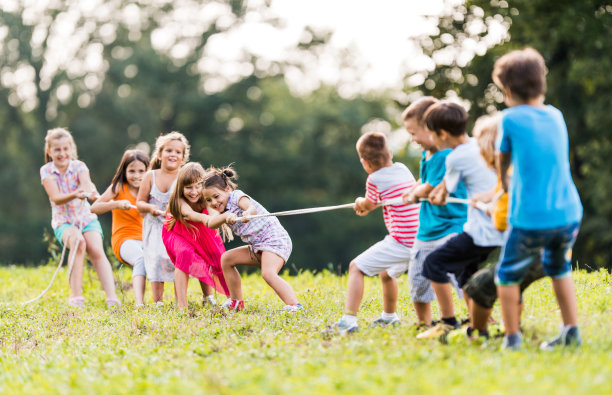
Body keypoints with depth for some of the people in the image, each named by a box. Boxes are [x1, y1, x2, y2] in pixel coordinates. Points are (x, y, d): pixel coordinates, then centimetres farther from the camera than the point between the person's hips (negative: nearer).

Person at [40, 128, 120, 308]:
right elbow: (55, 198, -19)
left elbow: (87, 184, -25)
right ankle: (76, 296, -29)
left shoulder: (79, 166, -5)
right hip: (63, 221, -1)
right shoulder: (47, 171, -6)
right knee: (77, 241, -32)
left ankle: (111, 296, -29)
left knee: (97, 250, -23)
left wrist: (90, 192, -50)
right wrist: (75, 195, -39)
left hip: (86, 217, 1)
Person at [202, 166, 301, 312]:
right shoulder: (224, 210, 15)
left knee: (268, 273, -31)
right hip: (258, 247, 9)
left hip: (275, 239, -9)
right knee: (226, 259, 13)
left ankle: (294, 305, -44)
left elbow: (251, 207, -30)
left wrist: (247, 214, -54)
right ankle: (236, 302, 20)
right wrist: (226, 216, -28)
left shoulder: (236, 196, -7)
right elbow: (210, 223, -7)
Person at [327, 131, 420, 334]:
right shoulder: (403, 169, 12)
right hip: (420, 240, 8)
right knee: (386, 273, 32)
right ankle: (389, 317, 51)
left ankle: (349, 320, -16)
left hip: (401, 243, -8)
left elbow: (368, 205, 10)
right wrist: (365, 205, 34)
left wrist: (359, 203, 33)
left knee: (356, 267, -5)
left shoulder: (375, 179, -9)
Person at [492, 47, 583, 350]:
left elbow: (502, 163, 11)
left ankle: (512, 338, 8)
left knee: (508, 275, 11)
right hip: (568, 213, 5)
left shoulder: (511, 119, -4)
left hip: (530, 219, -5)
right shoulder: (556, 115, 10)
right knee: (559, 269, 26)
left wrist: (505, 186, 31)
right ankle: (571, 332, 23)